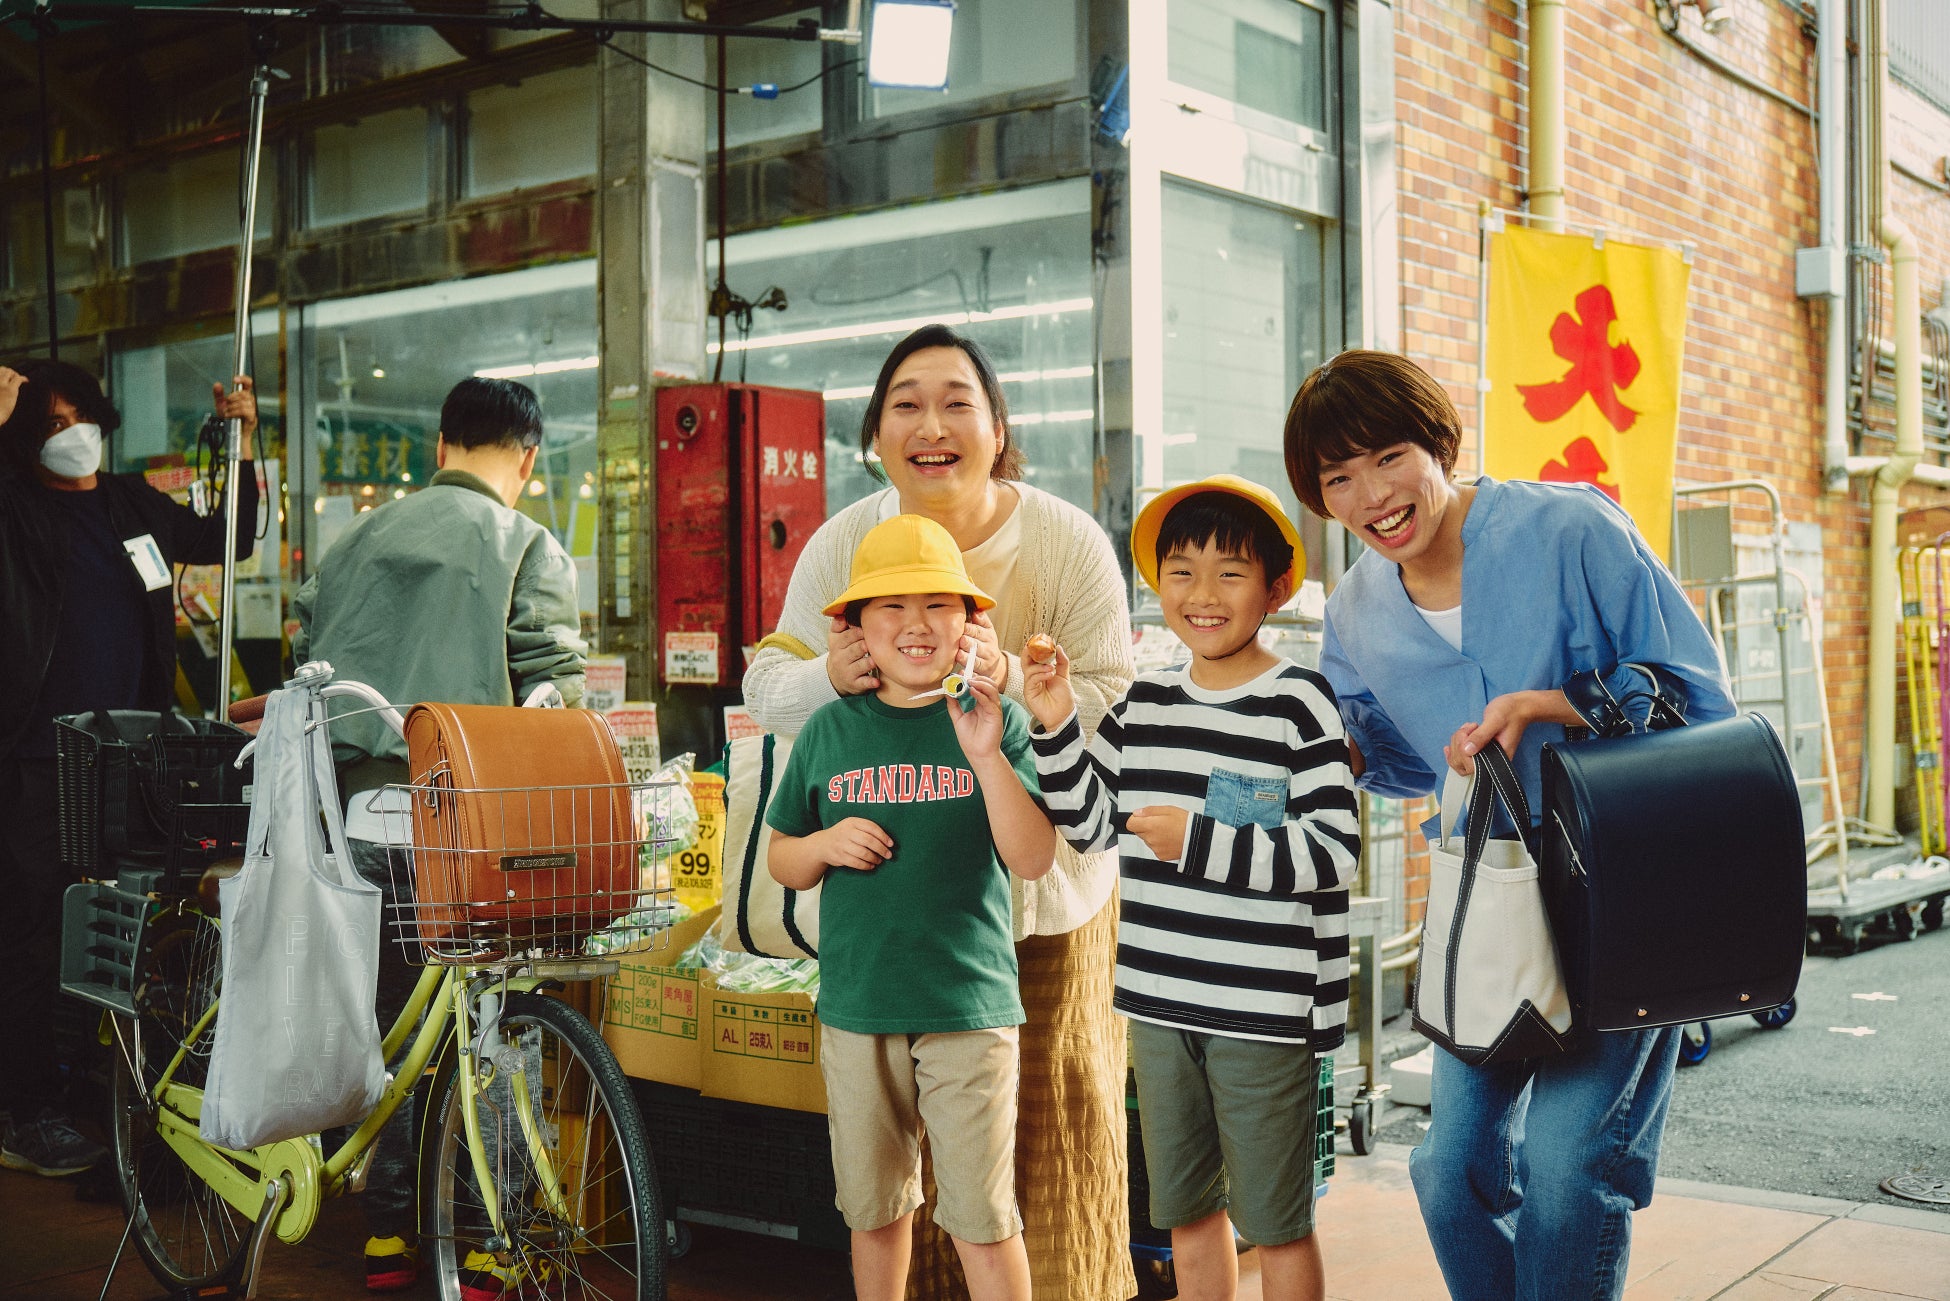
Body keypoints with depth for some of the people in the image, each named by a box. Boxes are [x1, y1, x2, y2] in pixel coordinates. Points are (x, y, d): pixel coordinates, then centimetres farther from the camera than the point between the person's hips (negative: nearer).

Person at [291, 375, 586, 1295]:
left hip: (348, 809, 5)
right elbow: (552, 695, -6)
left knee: (381, 1017, 14)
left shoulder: (356, 539, 15)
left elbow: (304, 664, 19)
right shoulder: (531, 551, -2)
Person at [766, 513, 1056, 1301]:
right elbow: (780, 861, 13)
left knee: (981, 1217, 0)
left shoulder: (997, 722, -2)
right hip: (855, 1006, 3)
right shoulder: (831, 730, 4)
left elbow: (1033, 861, -11)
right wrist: (825, 844, -9)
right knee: (873, 1208, 15)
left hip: (969, 1005, -3)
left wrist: (987, 757, -22)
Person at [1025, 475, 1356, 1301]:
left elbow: (1334, 854, -17)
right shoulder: (1142, 704, 7)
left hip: (1265, 1008, -6)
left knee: (1274, 1222, 7)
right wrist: (1056, 728, -1)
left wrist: (1199, 842, -19)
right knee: (1184, 1210, 19)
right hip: (1159, 1000, 6)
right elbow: (1090, 824, 13)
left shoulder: (1298, 705, -11)